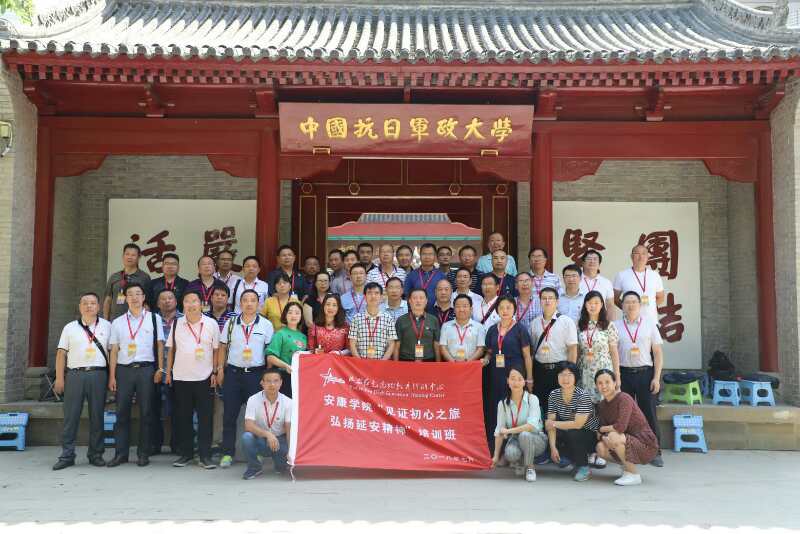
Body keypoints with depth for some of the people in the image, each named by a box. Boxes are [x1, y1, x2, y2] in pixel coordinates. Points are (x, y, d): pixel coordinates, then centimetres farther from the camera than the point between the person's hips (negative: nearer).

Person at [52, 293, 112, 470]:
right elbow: (61, 354, 9)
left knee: (97, 416, 3)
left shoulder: (106, 326, 10)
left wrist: (112, 376, 0)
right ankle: (67, 455, 5)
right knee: (70, 416, 0)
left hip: (98, 374, 0)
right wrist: (59, 378, 1)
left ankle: (96, 454, 11)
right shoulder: (70, 328, 11)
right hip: (75, 374, 0)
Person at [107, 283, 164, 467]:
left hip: (146, 369, -1)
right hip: (124, 369, 2)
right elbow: (114, 350, 9)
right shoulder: (117, 322, 11)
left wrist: (160, 369, -2)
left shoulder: (154, 319, 7)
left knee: (145, 412, 2)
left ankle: (143, 454, 10)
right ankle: (121, 453, 10)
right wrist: (112, 376, 4)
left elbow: (160, 345, 6)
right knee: (122, 412, 3)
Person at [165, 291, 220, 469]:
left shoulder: (211, 324, 1)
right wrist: (168, 372, 7)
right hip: (180, 377, 2)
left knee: (205, 417, 0)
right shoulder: (176, 324, 7)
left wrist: (215, 372, -1)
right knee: (183, 417, 8)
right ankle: (185, 453, 19)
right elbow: (170, 349, 11)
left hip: (204, 378, -2)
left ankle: (205, 456, 7)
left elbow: (216, 350, 4)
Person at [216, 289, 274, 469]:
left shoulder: (266, 325, 3)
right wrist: (220, 369, 4)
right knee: (229, 415, 3)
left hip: (256, 373, -1)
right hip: (233, 372, 1)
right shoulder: (231, 323, 7)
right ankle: (227, 453, 11)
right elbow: (222, 348, 11)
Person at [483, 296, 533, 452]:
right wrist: (485, 360, -3)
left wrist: (529, 380, -3)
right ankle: (493, 449, 9)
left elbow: (527, 356, 1)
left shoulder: (519, 330, 0)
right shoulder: (492, 330, 11)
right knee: (493, 411, 1)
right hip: (495, 375, 4)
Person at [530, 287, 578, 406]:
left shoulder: (566, 322, -2)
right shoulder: (534, 323, 8)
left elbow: (573, 349, -5)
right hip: (539, 369, 3)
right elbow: (531, 349, 9)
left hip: (560, 369, -3)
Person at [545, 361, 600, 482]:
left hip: (590, 436, -5)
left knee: (572, 433, -33)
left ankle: (584, 468, -9)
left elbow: (578, 424, -29)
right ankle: (572, 458, 8)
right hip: (569, 436, 5)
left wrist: (554, 423, -20)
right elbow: (550, 422, -11)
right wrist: (553, 448, -21)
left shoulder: (583, 396, -22)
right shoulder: (554, 395, -6)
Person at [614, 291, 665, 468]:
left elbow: (658, 353, 6)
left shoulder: (649, 324, 8)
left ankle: (655, 452, 9)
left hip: (645, 373, 0)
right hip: (624, 373, 0)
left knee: (649, 413, 0)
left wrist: (656, 378, -2)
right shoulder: (615, 326, 7)